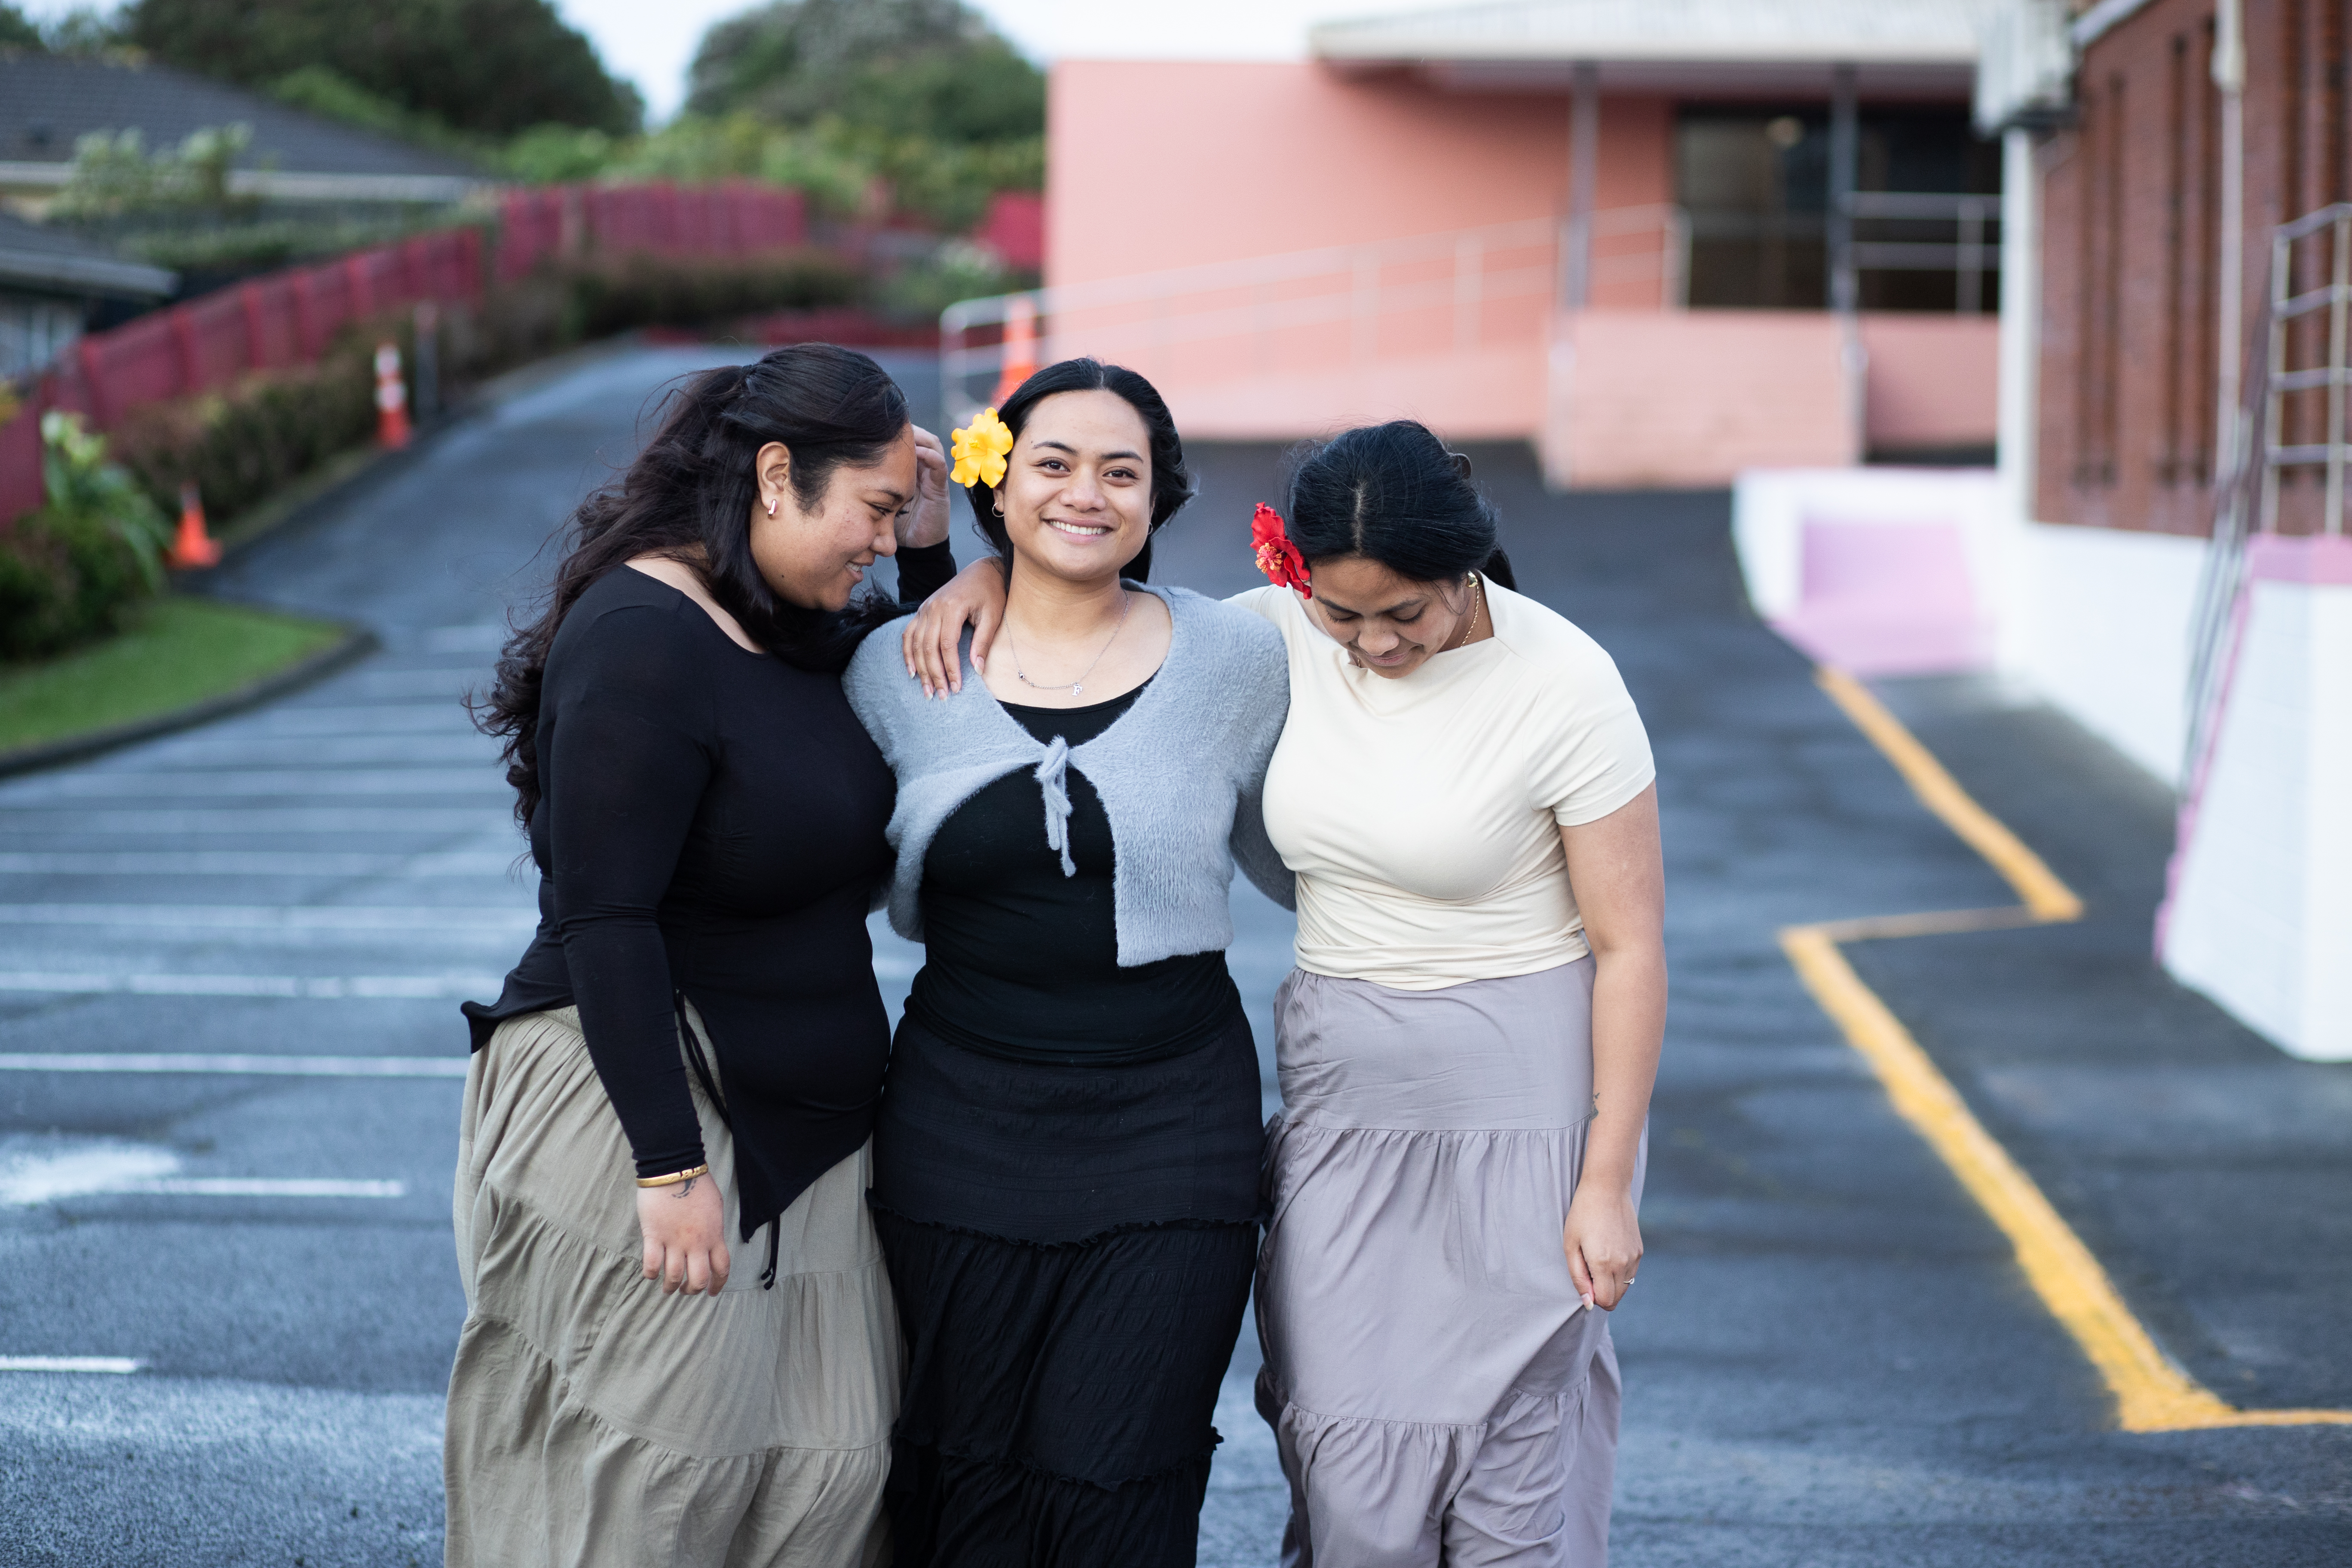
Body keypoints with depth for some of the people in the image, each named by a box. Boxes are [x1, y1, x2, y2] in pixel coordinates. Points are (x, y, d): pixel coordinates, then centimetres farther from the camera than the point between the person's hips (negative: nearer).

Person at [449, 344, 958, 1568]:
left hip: (795, 1122, 9)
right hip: (646, 1100, -9)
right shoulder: (642, 640, -17)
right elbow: (604, 923, -21)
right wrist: (668, 1166, -24)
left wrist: (932, 553, 9)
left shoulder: (799, 625, 10)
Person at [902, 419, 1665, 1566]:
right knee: (1346, 1471, -1)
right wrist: (992, 571, -3)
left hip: (1517, 1099, -4)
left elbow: (1630, 945, -10)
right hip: (1341, 1091, 4)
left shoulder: (1562, 684, -14)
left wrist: (1607, 1182, -11)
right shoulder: (1283, 635, -3)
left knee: (1513, 1452, -1)